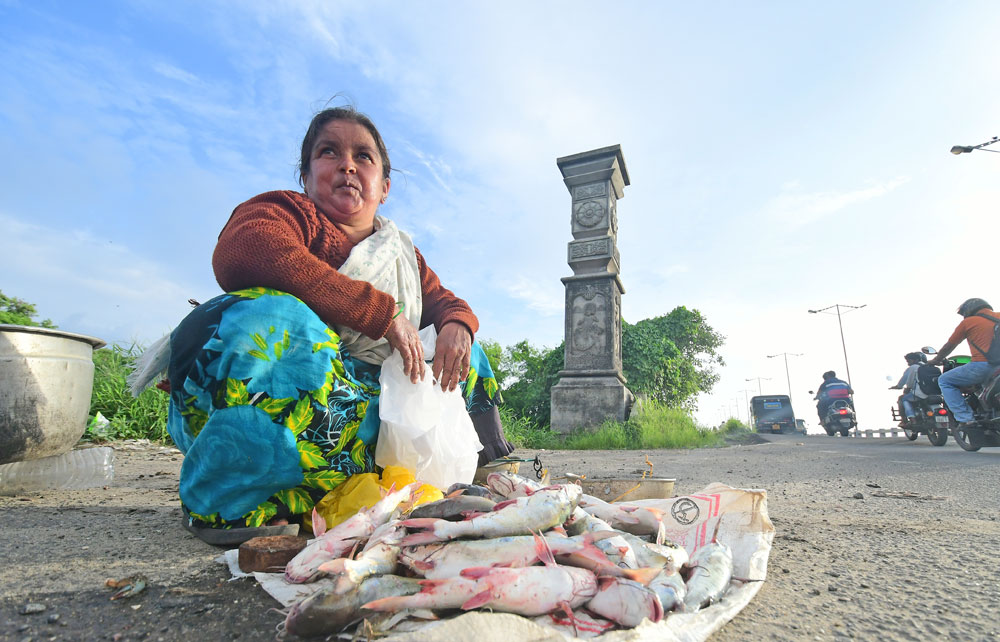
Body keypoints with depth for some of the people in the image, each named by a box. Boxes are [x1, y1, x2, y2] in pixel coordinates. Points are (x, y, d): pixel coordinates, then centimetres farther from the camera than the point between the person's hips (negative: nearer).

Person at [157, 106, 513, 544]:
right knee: (275, 317, -37)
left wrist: (457, 327, -5)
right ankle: (225, 503, -18)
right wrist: (382, 311, -26)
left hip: (366, 402, 6)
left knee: (466, 357, 13)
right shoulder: (287, 212, -3)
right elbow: (241, 251, -25)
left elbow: (445, 301, 23)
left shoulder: (403, 252, 18)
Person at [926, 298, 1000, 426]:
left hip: (982, 365, -7)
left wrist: (936, 360, 29)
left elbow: (949, 346, 13)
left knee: (944, 380, 4)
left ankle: (965, 418, -10)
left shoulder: (969, 321, 6)